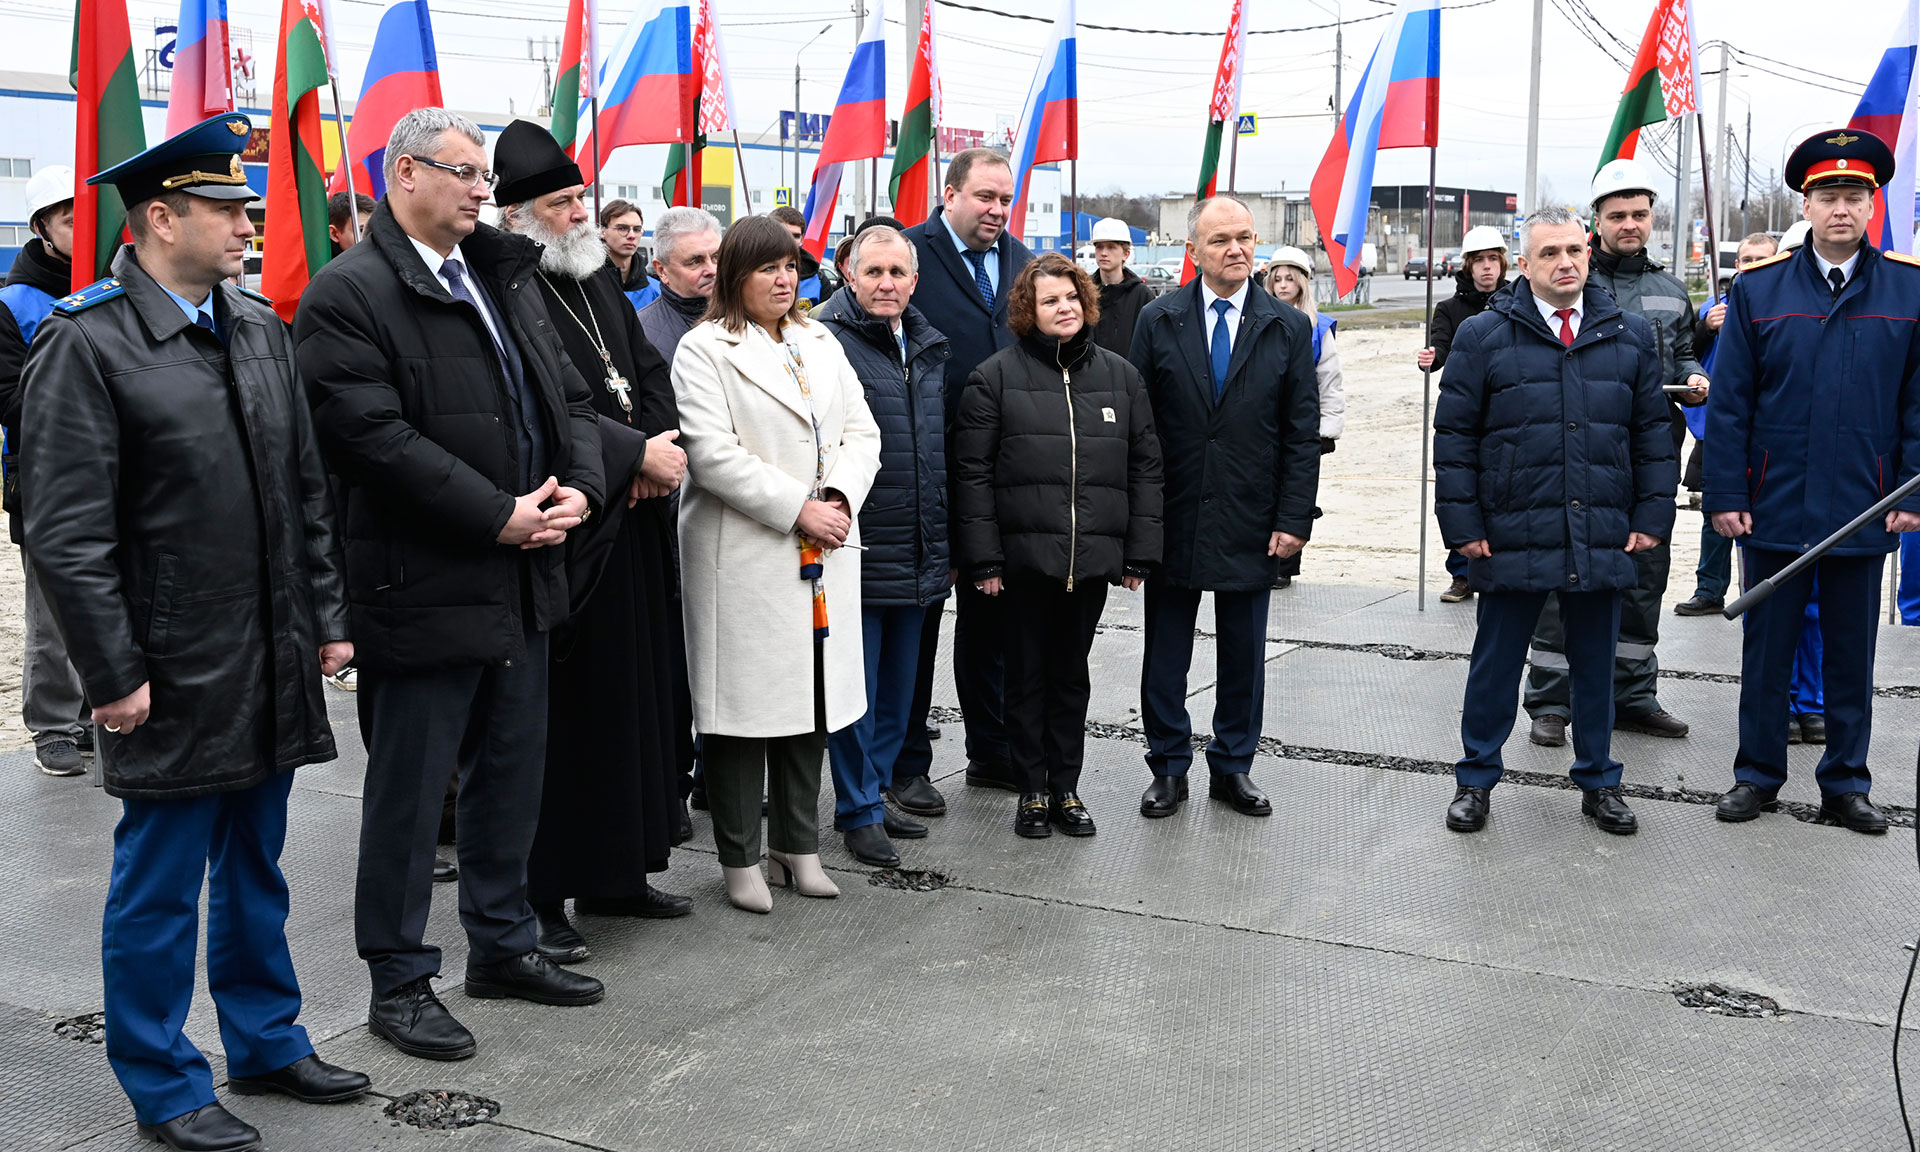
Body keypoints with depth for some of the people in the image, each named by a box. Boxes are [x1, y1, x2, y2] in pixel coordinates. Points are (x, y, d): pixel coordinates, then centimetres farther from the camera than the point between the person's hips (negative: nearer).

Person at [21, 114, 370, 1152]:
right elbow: (68, 533, -14)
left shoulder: (260, 327, 9)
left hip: (272, 665, 7)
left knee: (255, 868, 19)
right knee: (160, 884, 6)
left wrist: (326, 618, 11)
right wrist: (114, 675, -15)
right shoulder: (84, 344, -12)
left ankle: (267, 1040, 34)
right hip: (172, 675, -6)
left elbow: (307, 490, 14)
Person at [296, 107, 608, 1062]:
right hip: (423, 585, -8)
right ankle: (399, 983, 18)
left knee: (512, 772, 18)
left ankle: (502, 946, 34)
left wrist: (579, 485, -5)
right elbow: (374, 437, -21)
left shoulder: (506, 277, 13)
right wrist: (498, 516, -20)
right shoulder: (348, 294, -11)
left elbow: (568, 394, 14)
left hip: (522, 581, 8)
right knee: (409, 790, 4)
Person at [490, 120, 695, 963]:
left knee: (636, 699, 14)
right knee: (558, 713, -2)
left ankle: (617, 870, 27)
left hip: (633, 526, 9)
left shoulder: (600, 275, 13)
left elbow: (648, 369, 16)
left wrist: (663, 446, -2)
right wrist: (637, 453, -18)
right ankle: (539, 899, 9)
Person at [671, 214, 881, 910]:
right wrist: (798, 510, -15)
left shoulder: (822, 344, 16)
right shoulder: (705, 350, -4)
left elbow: (861, 433, 12)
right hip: (742, 557, -6)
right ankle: (740, 857, 12)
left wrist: (840, 500, -7)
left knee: (811, 697, 11)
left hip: (823, 555, 6)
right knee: (745, 702, -1)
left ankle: (797, 845, 23)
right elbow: (713, 454, -14)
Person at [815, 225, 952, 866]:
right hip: (858, 548, -7)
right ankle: (859, 811, 12)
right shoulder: (827, 340, -10)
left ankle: (880, 784, 31)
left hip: (918, 554, 7)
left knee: (899, 682, 16)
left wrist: (942, 542, 20)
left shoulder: (929, 347, 14)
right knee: (857, 684, 1)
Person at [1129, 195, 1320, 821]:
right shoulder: (1158, 320, 0)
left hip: (1252, 522, 1)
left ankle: (1233, 767, 25)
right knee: (1165, 652, 8)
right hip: (1172, 519, 0)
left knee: (1243, 653, 10)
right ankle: (1169, 767, 22)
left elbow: (1303, 434, 1)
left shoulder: (1289, 328, 2)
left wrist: (1293, 519, -6)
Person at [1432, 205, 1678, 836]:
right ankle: (1475, 779, 22)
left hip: (1603, 540, 2)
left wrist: (1651, 517, 3)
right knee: (1496, 664, 8)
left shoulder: (1631, 335, 7)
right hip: (1512, 540, -2)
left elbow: (1653, 433, 10)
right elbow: (1453, 436, -2)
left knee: (1596, 665, 13)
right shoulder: (1483, 336, -2)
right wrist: (1463, 524, -6)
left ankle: (1599, 782, 28)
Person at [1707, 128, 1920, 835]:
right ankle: (1758, 774, 23)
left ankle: (1846, 783, 24)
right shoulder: (1758, 290, 0)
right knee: (1767, 648, 9)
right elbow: (1729, 403, -1)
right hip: (1775, 507, 0)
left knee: (1851, 652, 11)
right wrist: (1724, 496, -5)